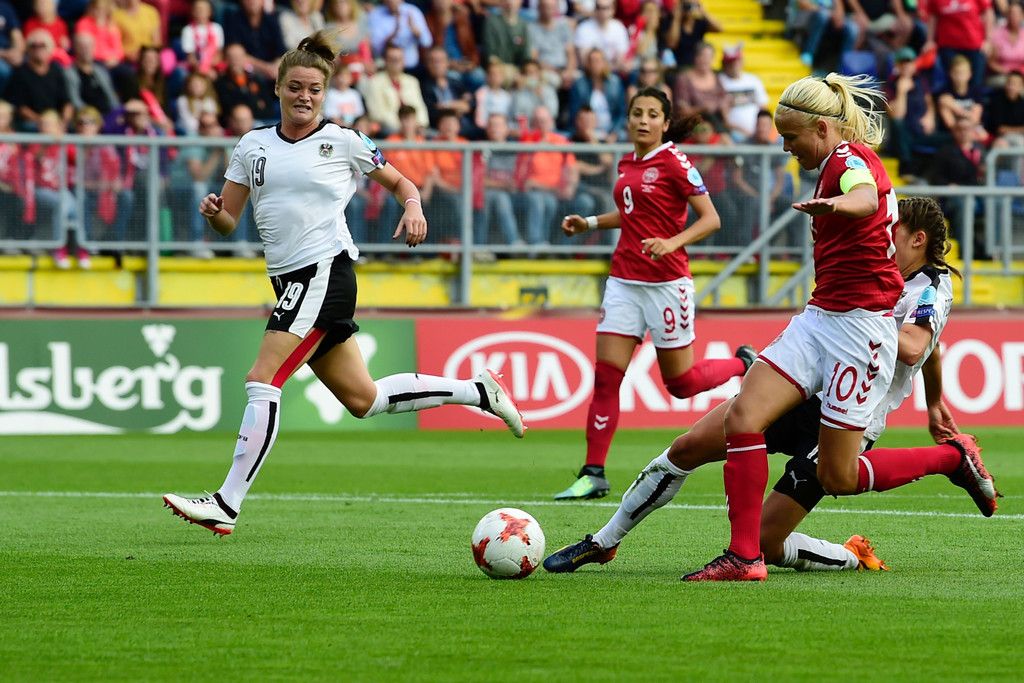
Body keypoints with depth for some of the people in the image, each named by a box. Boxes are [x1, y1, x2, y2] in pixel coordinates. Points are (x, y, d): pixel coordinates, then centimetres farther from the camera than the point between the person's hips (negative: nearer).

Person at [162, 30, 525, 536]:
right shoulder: (253, 145, 12)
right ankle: (476, 390, 28)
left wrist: (413, 208, -8)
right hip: (290, 281, 7)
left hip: (325, 271, -7)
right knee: (362, 399, 12)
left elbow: (399, 182, 13)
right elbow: (228, 221, 12)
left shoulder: (342, 142, 0)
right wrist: (213, 212, -11)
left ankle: (227, 505, -17)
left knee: (262, 381, -16)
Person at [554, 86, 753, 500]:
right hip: (624, 278, 6)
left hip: (666, 281, -6)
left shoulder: (674, 163, -10)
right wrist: (589, 223, 16)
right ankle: (593, 474, -3)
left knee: (681, 383, 4)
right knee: (605, 375, -4)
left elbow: (710, 219, -12)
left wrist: (672, 243, -26)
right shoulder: (627, 164, 11)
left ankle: (745, 364, 33)